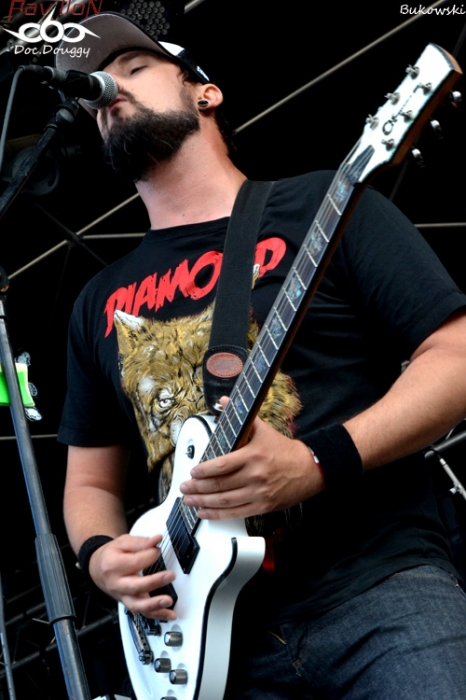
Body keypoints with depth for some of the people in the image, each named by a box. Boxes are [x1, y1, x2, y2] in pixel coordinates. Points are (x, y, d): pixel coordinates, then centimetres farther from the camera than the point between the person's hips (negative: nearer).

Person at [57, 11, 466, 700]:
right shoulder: (100, 303, 18)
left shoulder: (320, 205, 4)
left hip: (380, 590, -3)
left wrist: (317, 464, -15)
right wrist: (101, 555, 2)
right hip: (209, 630, 4)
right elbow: (91, 480, 24)